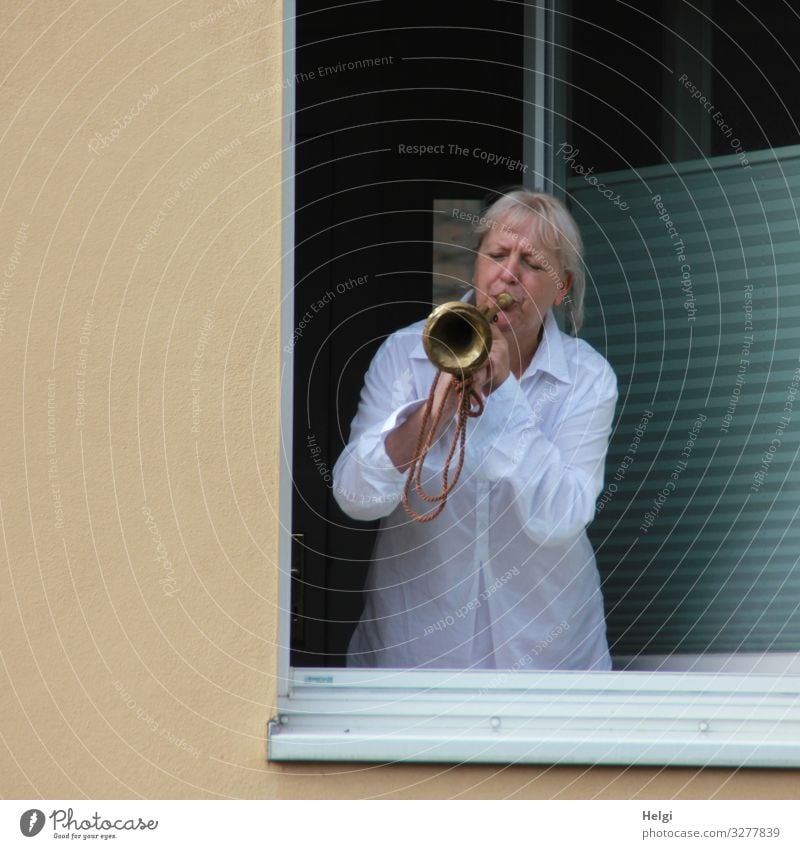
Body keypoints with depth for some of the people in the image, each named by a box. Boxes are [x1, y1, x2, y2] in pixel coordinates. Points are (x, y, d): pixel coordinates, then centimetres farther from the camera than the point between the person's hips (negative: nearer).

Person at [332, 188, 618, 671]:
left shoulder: (588, 378, -9)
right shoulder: (406, 353, -7)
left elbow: (556, 521, -22)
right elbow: (355, 497, -18)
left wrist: (504, 388, -25)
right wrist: (440, 403, -31)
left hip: (542, 642, 0)